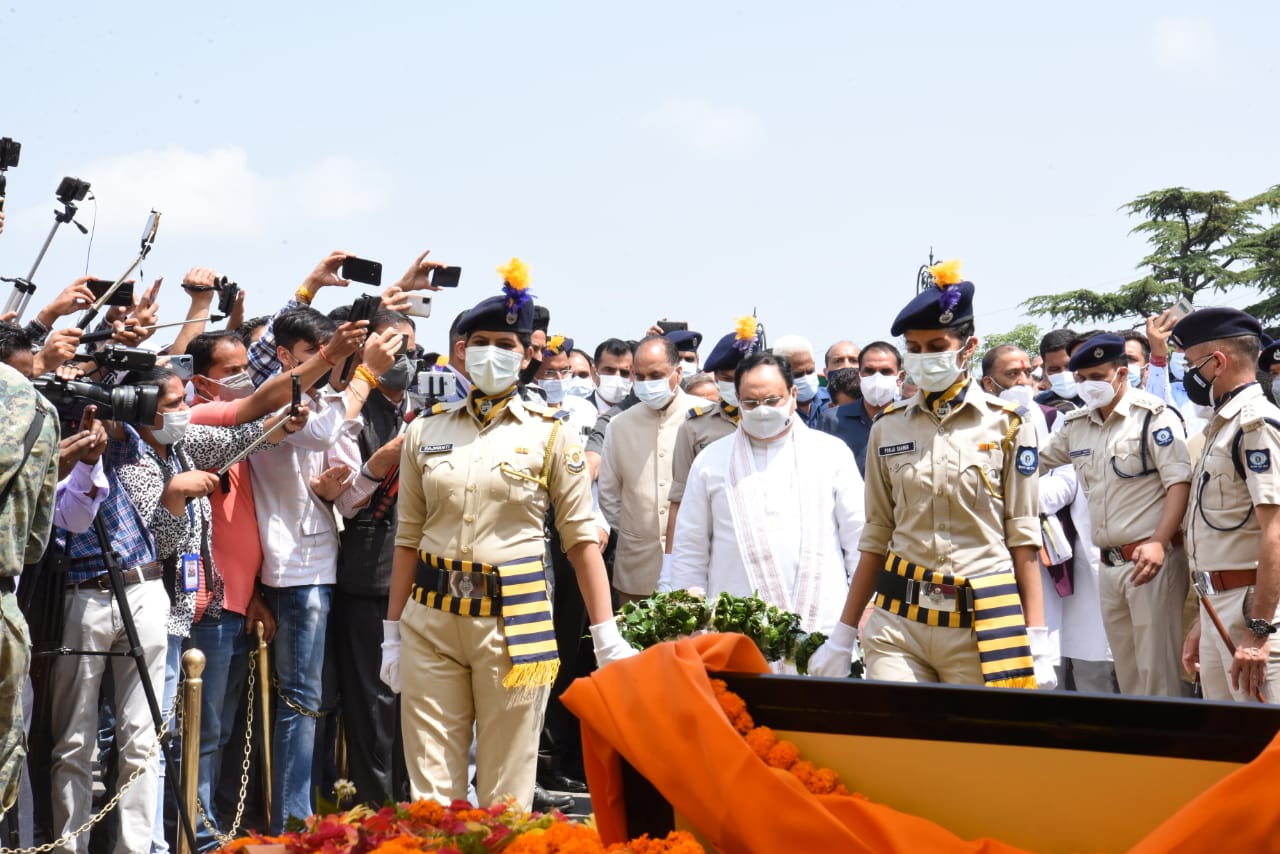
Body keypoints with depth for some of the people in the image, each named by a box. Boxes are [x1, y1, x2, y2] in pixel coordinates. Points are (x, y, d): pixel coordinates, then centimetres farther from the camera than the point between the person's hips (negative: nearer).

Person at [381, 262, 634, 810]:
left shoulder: (550, 434, 1)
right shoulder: (426, 432, 8)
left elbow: (581, 539, 1)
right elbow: (408, 538, 12)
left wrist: (607, 637, -5)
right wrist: (391, 634, 10)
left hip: (513, 620, -2)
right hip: (431, 621, 2)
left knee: (506, 793, 3)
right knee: (430, 791, 3)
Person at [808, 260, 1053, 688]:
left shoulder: (1006, 426, 1)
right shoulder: (888, 429, 8)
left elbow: (1022, 537, 2)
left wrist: (1037, 638, -4)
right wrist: (843, 636, 12)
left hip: (982, 624, -2)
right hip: (898, 622, 2)